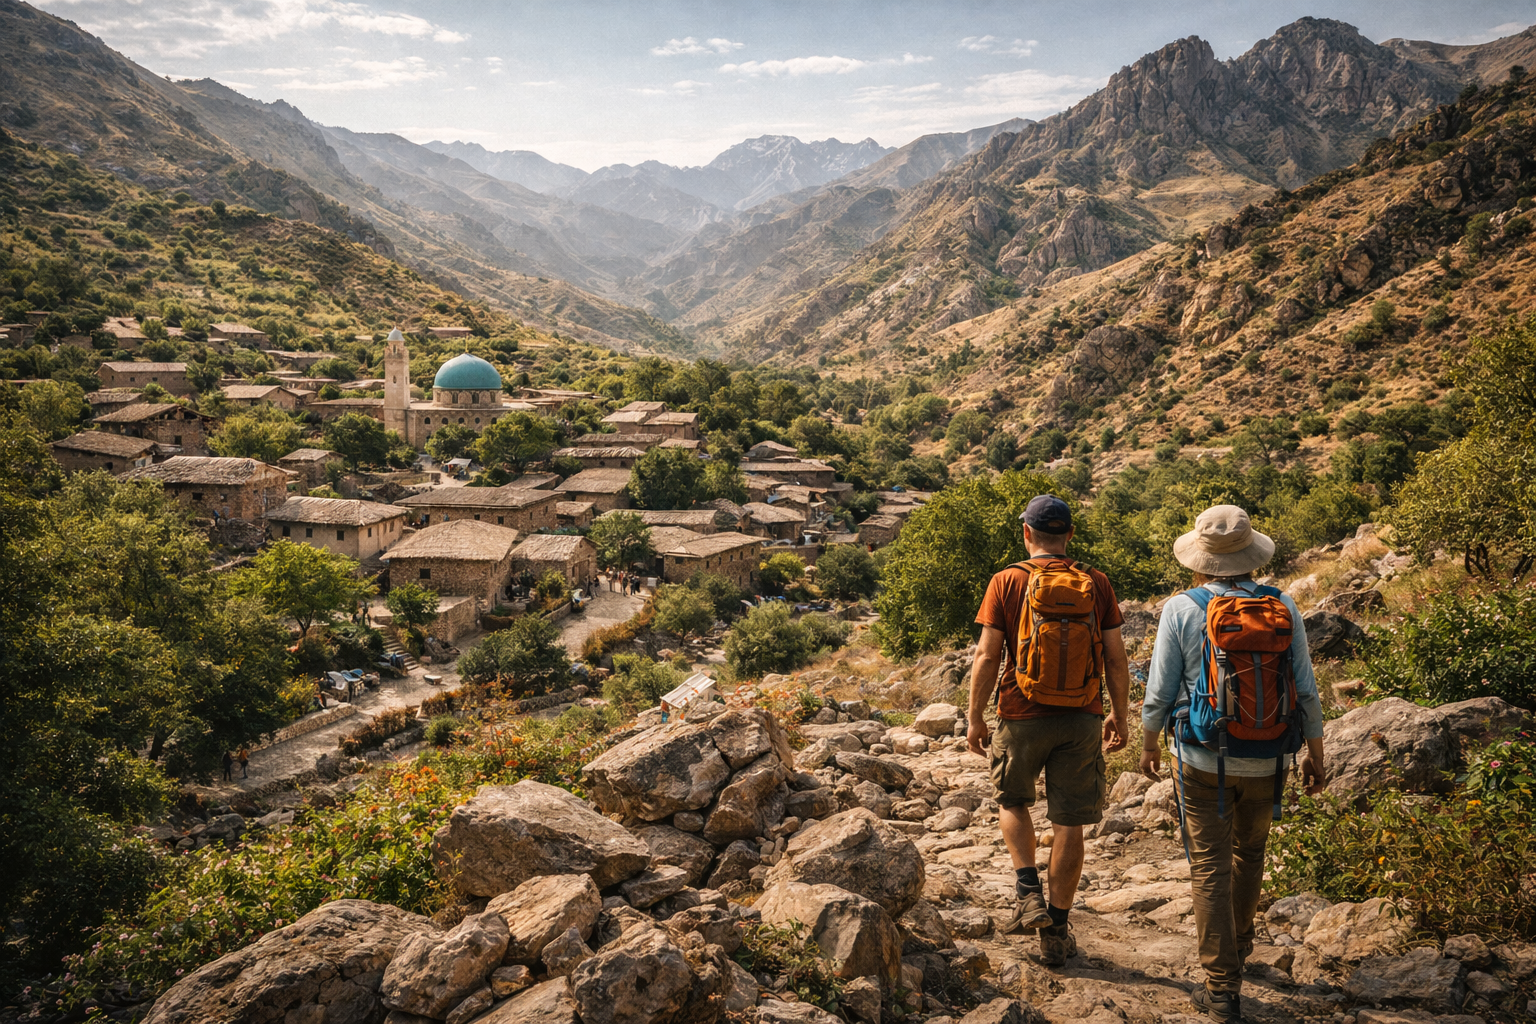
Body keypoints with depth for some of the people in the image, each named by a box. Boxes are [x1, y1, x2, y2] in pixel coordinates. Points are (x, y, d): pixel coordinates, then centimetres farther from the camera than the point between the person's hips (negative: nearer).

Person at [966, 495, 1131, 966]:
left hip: (1023, 716, -1)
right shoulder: (1096, 583, 0)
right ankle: (1056, 932, 17)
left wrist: (975, 718, 0)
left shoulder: (1007, 582, -7)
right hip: (1081, 718, 2)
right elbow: (1116, 659, 1)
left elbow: (988, 655, -9)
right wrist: (1119, 716, 13)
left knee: (1012, 800, 24)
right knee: (1069, 823, 9)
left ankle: (1029, 892, 8)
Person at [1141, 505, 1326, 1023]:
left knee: (1210, 868, 4)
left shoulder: (1182, 609, -12)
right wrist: (1315, 753, 13)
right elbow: (1305, 690, 0)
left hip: (1204, 762, -3)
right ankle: (1238, 943, 45)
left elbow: (1160, 692, -7)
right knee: (1249, 850, 26)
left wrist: (1149, 743, 9)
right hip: (1267, 762, 4)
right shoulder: (1283, 607, -5)